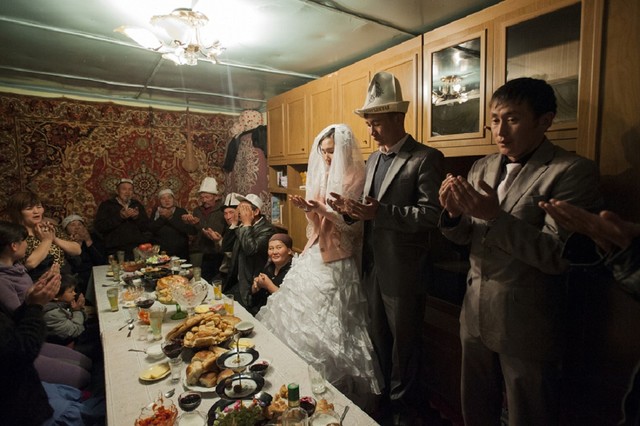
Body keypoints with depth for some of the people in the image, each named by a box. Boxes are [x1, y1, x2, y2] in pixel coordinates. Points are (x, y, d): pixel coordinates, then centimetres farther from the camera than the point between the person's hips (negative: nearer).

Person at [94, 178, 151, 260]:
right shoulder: (106, 205, 12)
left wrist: (137, 217, -6)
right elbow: (99, 227, -3)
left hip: (140, 248, 3)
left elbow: (146, 227, 13)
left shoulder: (137, 204, 20)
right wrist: (119, 217, -12)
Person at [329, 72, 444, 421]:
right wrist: (352, 209, -6)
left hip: (403, 271, -7)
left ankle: (404, 408, 37)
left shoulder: (426, 158, -13)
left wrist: (381, 212, -28)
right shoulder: (373, 159, 12)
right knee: (378, 338, 22)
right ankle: (383, 397, 45)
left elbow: (432, 213, -21)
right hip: (373, 266, 7)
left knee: (403, 343, 13)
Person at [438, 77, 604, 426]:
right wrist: (453, 212, -16)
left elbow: (557, 256, -19)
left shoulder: (573, 171, -13)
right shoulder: (481, 168, 4)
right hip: (476, 315, 5)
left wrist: (495, 216, -29)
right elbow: (463, 237, 6)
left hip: (526, 326, -5)